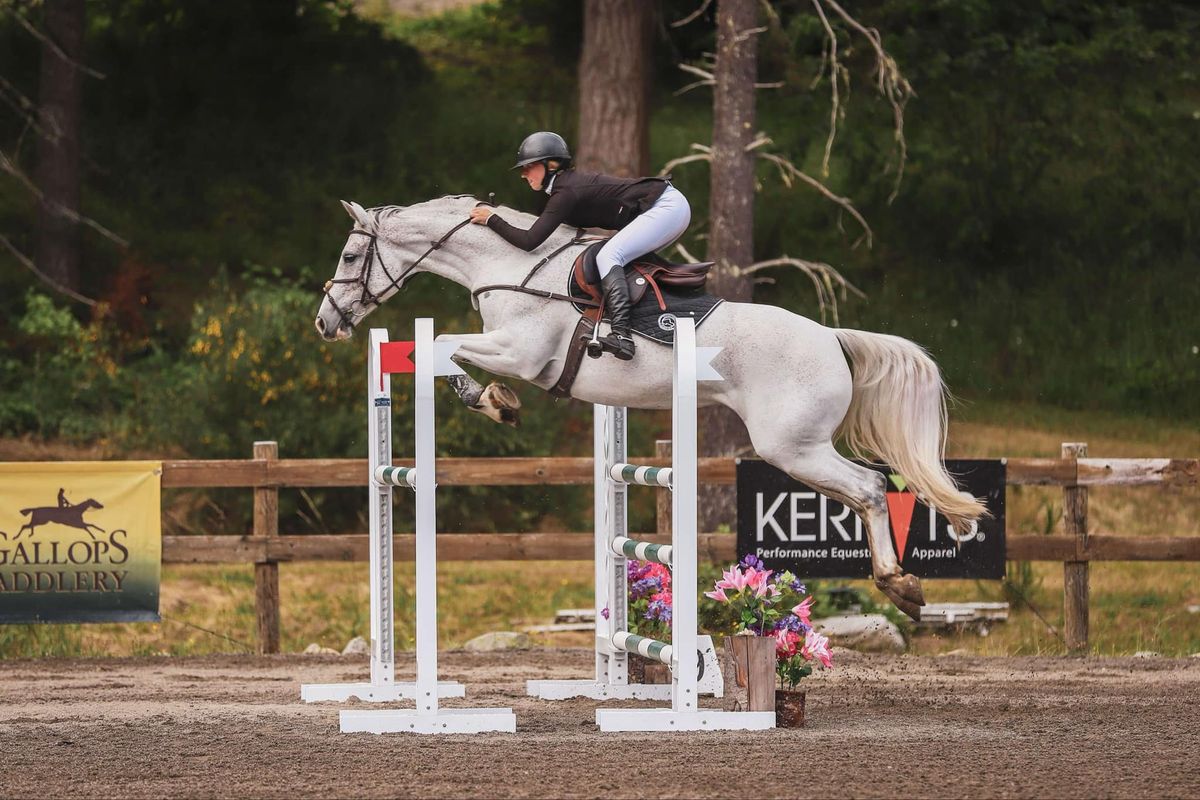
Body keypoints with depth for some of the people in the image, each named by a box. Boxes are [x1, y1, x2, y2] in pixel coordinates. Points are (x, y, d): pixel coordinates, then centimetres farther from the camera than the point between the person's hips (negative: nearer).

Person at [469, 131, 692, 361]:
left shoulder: (566, 193, -16)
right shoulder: (570, 182, 13)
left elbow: (529, 241, -20)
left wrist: (491, 220, -10)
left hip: (668, 207, -11)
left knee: (608, 256, -22)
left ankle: (622, 337, -34)